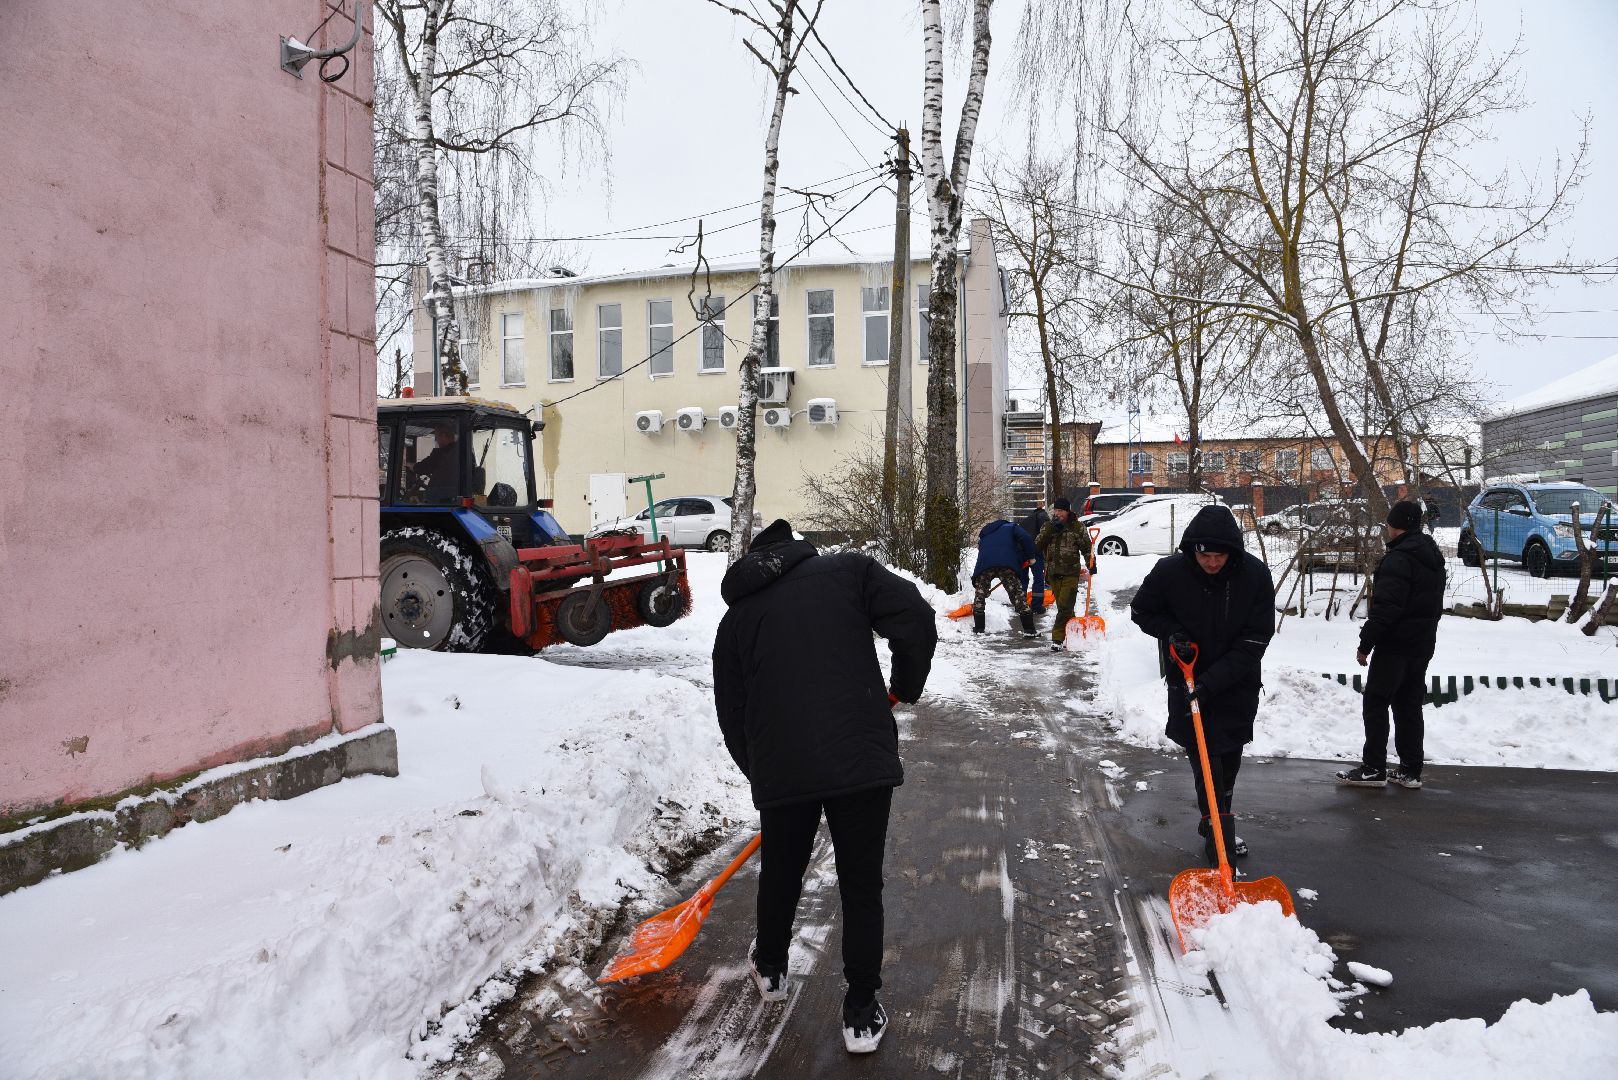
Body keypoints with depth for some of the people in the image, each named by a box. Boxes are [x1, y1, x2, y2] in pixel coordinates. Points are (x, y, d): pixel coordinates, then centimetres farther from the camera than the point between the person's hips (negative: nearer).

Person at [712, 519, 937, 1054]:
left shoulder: (736, 617, 16)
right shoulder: (849, 569, 8)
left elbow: (732, 716, 16)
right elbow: (914, 618, -6)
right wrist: (906, 685, 10)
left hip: (779, 767, 2)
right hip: (862, 758, -2)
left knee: (780, 873, 26)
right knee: (862, 886, 14)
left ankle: (769, 967, 49)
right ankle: (862, 1015, 24)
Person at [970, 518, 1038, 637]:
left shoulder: (984, 533, 37)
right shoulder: (1011, 527, 24)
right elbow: (1026, 538, 1)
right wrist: (1030, 556, 13)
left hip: (984, 565, 3)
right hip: (1007, 564, -2)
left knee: (980, 593, 20)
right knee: (1017, 594, 5)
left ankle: (978, 627, 21)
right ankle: (1029, 629, 3)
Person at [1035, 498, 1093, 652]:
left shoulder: (1077, 527, -1)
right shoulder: (1047, 526, 9)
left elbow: (1086, 547, 3)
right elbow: (1037, 546, -4)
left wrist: (1091, 564, -7)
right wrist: (1050, 529, -12)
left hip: (1071, 573, -4)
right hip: (1053, 573, 4)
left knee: (1065, 606, -12)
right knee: (1063, 607, 11)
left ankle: (1057, 639, -14)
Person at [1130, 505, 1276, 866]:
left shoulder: (1256, 576, -20)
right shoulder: (1169, 572, -19)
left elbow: (1254, 641, -19)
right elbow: (1141, 610, 0)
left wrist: (1212, 683, -25)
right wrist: (1170, 631, -20)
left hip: (1237, 683, 2)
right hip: (1188, 678, -1)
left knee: (1229, 755, 14)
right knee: (1203, 755, -6)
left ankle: (1215, 822, 33)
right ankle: (1219, 828, 3)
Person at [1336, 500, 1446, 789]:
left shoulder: (1398, 559, -19)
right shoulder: (1434, 558, 13)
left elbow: (1385, 609, -23)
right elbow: (1435, 606, 20)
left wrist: (1366, 644, -17)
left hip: (1395, 645, -9)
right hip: (1423, 644, 9)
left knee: (1375, 703, -1)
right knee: (1410, 706, 12)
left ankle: (1373, 768, 1)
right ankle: (1410, 770, 15)